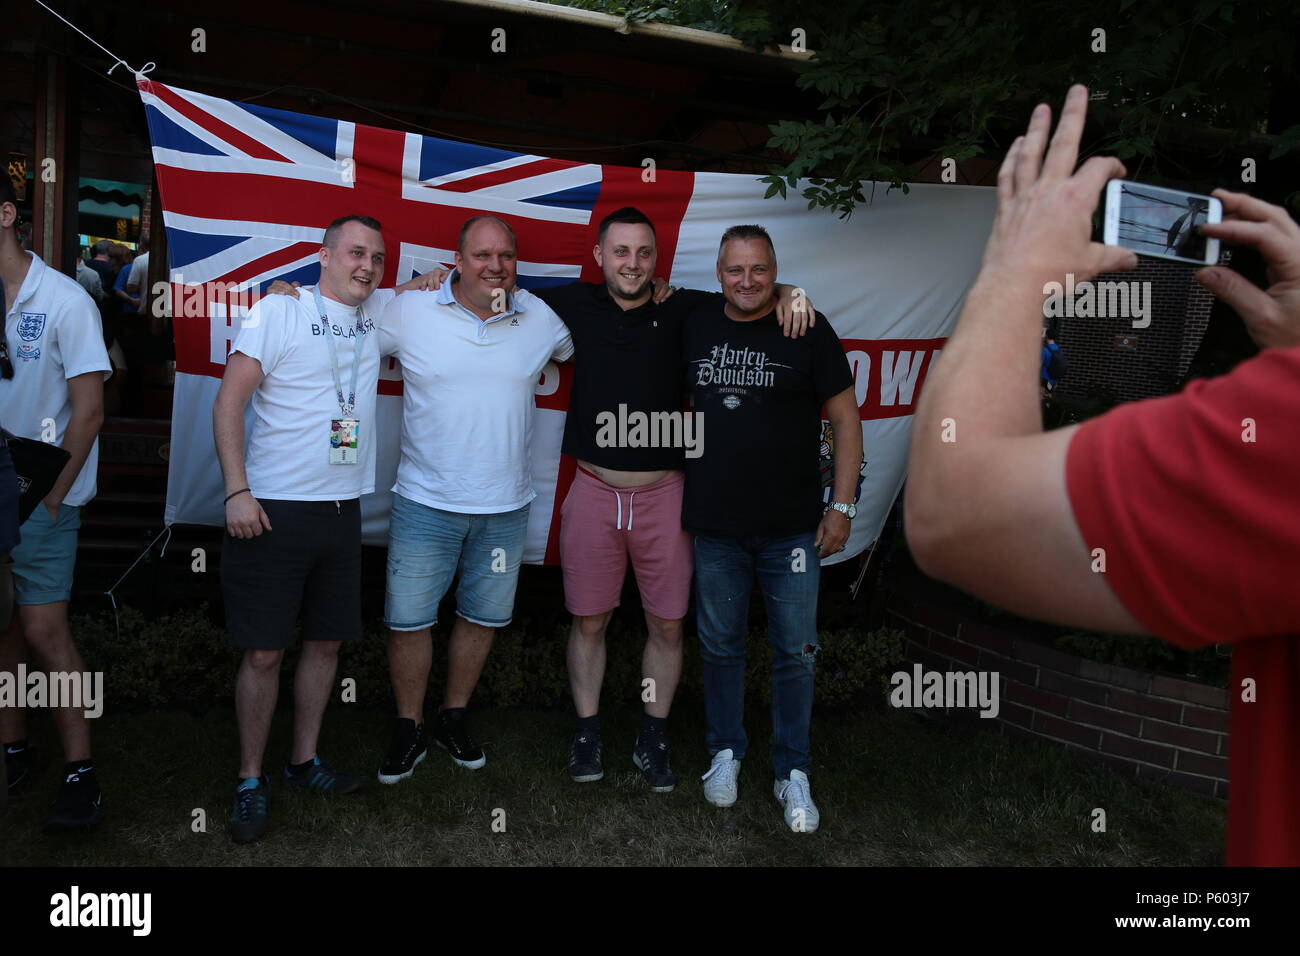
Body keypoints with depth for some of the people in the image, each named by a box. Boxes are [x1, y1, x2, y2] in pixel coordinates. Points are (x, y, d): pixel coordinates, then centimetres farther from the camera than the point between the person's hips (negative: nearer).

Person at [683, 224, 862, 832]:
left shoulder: (808, 331, -5)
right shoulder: (695, 327, 5)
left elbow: (845, 419, -2)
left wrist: (843, 505, -7)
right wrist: (684, 498, 11)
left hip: (792, 528, -2)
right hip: (714, 527, 3)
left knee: (795, 653, 6)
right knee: (720, 645, 14)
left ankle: (793, 772, 22)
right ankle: (726, 752, 33)